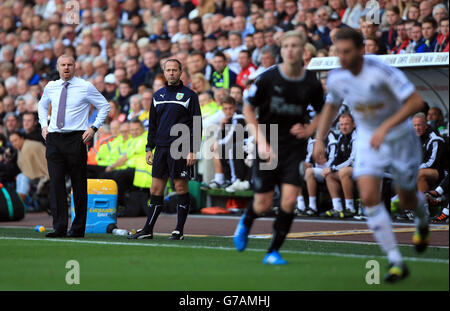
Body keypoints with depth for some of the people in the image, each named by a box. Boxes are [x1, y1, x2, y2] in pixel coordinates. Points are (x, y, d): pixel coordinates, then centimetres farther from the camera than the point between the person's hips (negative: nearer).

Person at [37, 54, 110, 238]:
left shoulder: (86, 87, 0)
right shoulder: (50, 87, 11)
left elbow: (104, 106, 7)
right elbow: (42, 106, 30)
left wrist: (94, 128, -2)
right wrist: (44, 125, 14)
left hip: (76, 139, -3)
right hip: (53, 139, 3)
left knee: (79, 184, 0)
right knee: (56, 182, -6)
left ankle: (78, 228, 7)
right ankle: (59, 227, -6)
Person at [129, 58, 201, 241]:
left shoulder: (189, 95, 0)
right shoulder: (158, 96, 15)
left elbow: (196, 125, -3)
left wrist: (193, 151, -10)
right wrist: (149, 148, 11)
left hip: (180, 150, -5)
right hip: (161, 149, 5)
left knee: (181, 188, -2)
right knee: (156, 190, 4)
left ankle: (179, 230, 4)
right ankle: (147, 230, 7)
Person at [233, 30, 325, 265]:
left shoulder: (312, 84, -5)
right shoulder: (268, 78, -10)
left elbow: (322, 113, 13)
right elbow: (248, 109, -1)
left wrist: (309, 130, -6)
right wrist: (261, 142, -10)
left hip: (295, 147, 1)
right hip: (268, 147, -1)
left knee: (289, 200, -13)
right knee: (263, 204, 2)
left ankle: (273, 251, 3)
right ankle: (246, 222, 40)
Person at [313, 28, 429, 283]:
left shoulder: (381, 71, -27)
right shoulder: (336, 78, -9)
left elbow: (416, 102, -29)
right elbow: (332, 105, 13)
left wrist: (385, 128, -37)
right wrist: (320, 139, 4)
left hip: (400, 138, -3)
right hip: (368, 141, 3)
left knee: (407, 200, 9)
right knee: (369, 197, -17)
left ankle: (422, 216, 51)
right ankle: (396, 262, -12)